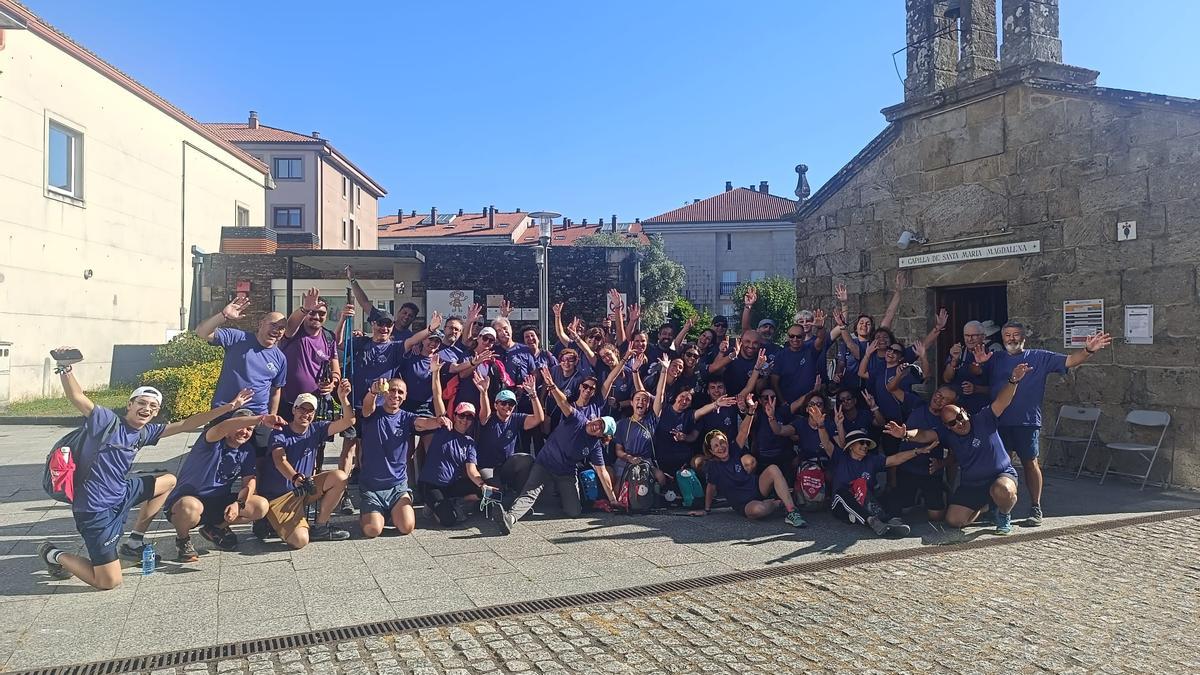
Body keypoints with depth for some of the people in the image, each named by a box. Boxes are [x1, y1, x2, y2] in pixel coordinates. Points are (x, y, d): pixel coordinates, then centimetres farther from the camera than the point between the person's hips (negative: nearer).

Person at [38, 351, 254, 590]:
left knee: (168, 481, 23)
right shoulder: (108, 420, -14)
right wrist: (65, 367, -40)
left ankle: (133, 542, 24)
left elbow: (186, 425, 10)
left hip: (120, 495, 8)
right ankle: (55, 556, 17)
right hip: (96, 508, -8)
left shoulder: (145, 432, 6)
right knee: (109, 582, -8)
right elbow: (77, 397, -25)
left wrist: (227, 408, 9)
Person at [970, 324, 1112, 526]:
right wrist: (979, 362, -25)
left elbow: (1069, 361, 0)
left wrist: (1088, 351, -18)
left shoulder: (1040, 357, 7)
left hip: (1027, 422, -2)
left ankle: (1035, 508, 10)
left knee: (1030, 463, 0)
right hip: (999, 421, 2)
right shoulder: (995, 358, 10)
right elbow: (975, 372, -3)